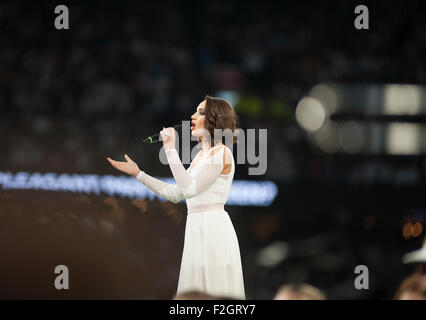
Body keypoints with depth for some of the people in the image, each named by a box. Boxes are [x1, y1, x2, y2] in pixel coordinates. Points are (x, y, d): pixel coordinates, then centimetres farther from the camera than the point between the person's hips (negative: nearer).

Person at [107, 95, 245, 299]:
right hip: (196, 229, 9)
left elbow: (190, 188, -20)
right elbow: (176, 194, 20)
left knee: (214, 292, -8)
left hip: (213, 228, -9)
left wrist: (170, 149, -18)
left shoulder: (221, 153, -10)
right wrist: (138, 174, 21)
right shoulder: (202, 154, 18)